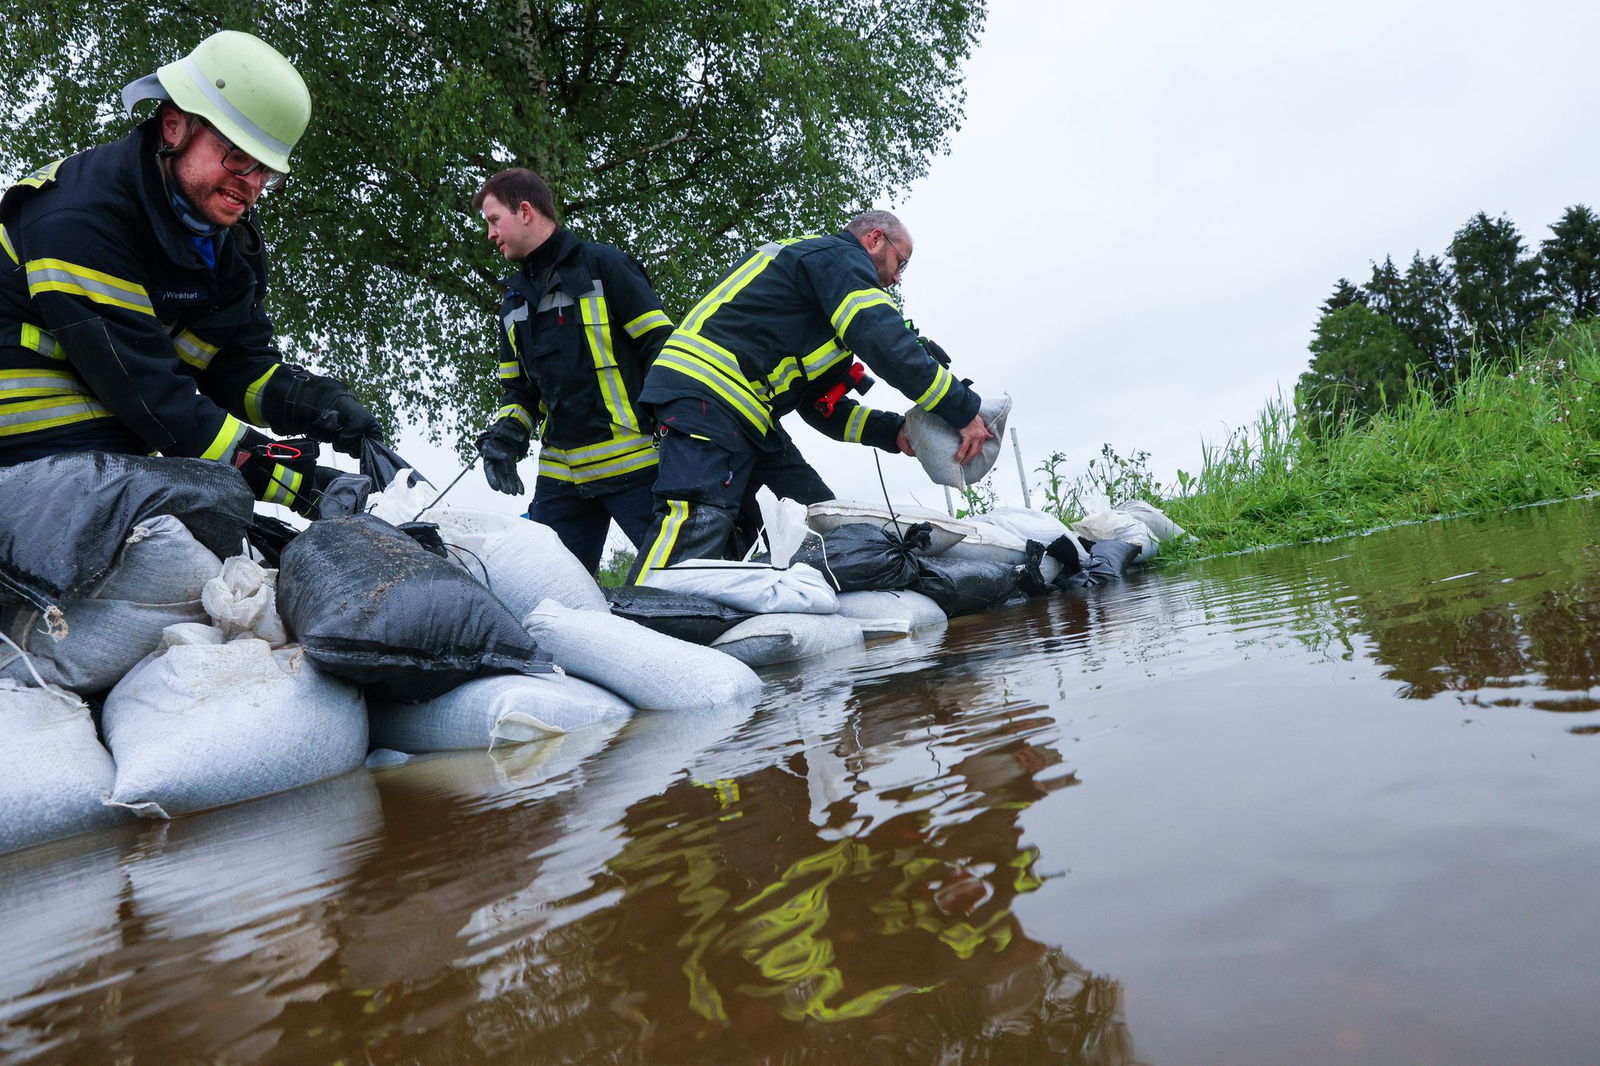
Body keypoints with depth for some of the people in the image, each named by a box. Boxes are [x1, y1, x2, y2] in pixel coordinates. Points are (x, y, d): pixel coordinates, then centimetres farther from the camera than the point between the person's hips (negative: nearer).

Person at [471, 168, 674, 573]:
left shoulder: (603, 266, 0)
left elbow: (663, 350, -5)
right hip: (560, 477, 7)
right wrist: (504, 437, 4)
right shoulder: (514, 303, 21)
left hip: (634, 464, -6)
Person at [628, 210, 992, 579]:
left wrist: (893, 432, 12)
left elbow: (818, 403, 24)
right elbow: (885, 342, -16)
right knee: (699, 521, -27)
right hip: (707, 393, -10)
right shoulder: (840, 256, 2)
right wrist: (962, 410, -11)